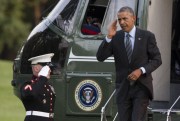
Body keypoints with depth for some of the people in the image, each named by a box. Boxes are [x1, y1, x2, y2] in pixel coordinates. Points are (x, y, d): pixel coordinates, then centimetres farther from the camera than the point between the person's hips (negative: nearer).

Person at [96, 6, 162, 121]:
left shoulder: (147, 36, -3)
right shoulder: (115, 37, 2)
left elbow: (157, 59, 0)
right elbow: (100, 57, -5)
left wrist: (141, 70, -15)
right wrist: (109, 37, -16)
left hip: (141, 87, -3)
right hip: (123, 88, 3)